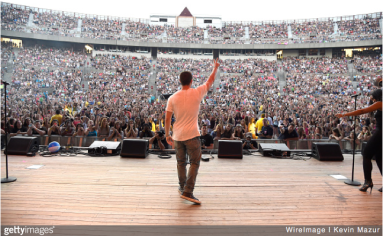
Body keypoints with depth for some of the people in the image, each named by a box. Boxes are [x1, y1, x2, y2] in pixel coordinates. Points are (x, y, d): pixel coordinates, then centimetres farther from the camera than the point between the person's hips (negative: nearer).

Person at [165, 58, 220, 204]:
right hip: (192, 135, -3)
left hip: (177, 136, 4)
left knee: (181, 162, 17)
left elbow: (167, 119, -1)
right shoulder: (197, 93, -5)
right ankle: (187, 192, -3)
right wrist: (215, 67, 27)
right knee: (195, 163, 3)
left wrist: (167, 135, 11)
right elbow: (210, 81, 10)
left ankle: (182, 187, 31)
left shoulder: (173, 98, -1)